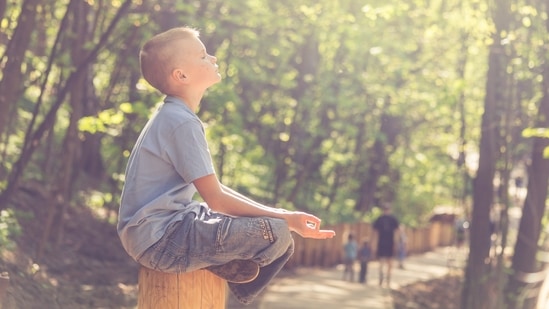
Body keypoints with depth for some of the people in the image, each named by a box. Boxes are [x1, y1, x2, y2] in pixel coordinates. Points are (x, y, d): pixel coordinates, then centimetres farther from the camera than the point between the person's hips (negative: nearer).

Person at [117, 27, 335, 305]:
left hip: (158, 231, 11)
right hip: (160, 240, -11)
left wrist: (277, 214, 10)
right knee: (277, 235, -21)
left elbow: (213, 189, 17)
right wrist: (285, 219, -12)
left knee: (274, 221, 23)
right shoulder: (182, 123, -17)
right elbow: (216, 199, -18)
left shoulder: (172, 116, 15)